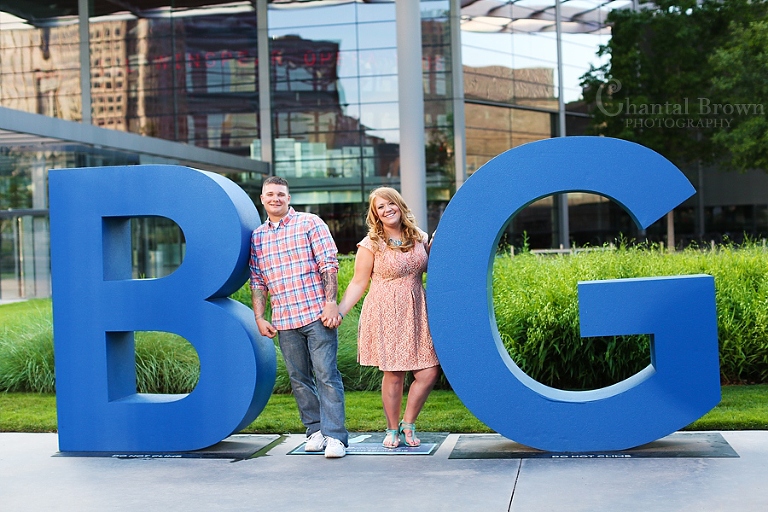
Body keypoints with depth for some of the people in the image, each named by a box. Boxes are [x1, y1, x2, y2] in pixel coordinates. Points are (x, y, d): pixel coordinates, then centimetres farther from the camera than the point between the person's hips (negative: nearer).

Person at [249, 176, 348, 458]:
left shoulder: (310, 223, 1)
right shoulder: (257, 237, 13)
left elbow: (329, 264, -4)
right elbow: (257, 281, 16)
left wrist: (331, 302, -13)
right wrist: (259, 318, 8)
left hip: (317, 313, -4)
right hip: (284, 320, 5)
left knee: (326, 374, -7)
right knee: (299, 379, 9)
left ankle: (335, 437, -7)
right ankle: (315, 430, 19)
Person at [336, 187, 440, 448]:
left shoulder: (418, 237, 8)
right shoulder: (371, 245, -4)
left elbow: (429, 268, 22)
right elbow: (358, 283, -2)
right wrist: (339, 311, -11)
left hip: (416, 312, 4)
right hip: (386, 315, -4)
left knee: (429, 372, -3)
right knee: (393, 375, -1)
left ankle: (408, 424, 17)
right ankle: (392, 430, 19)